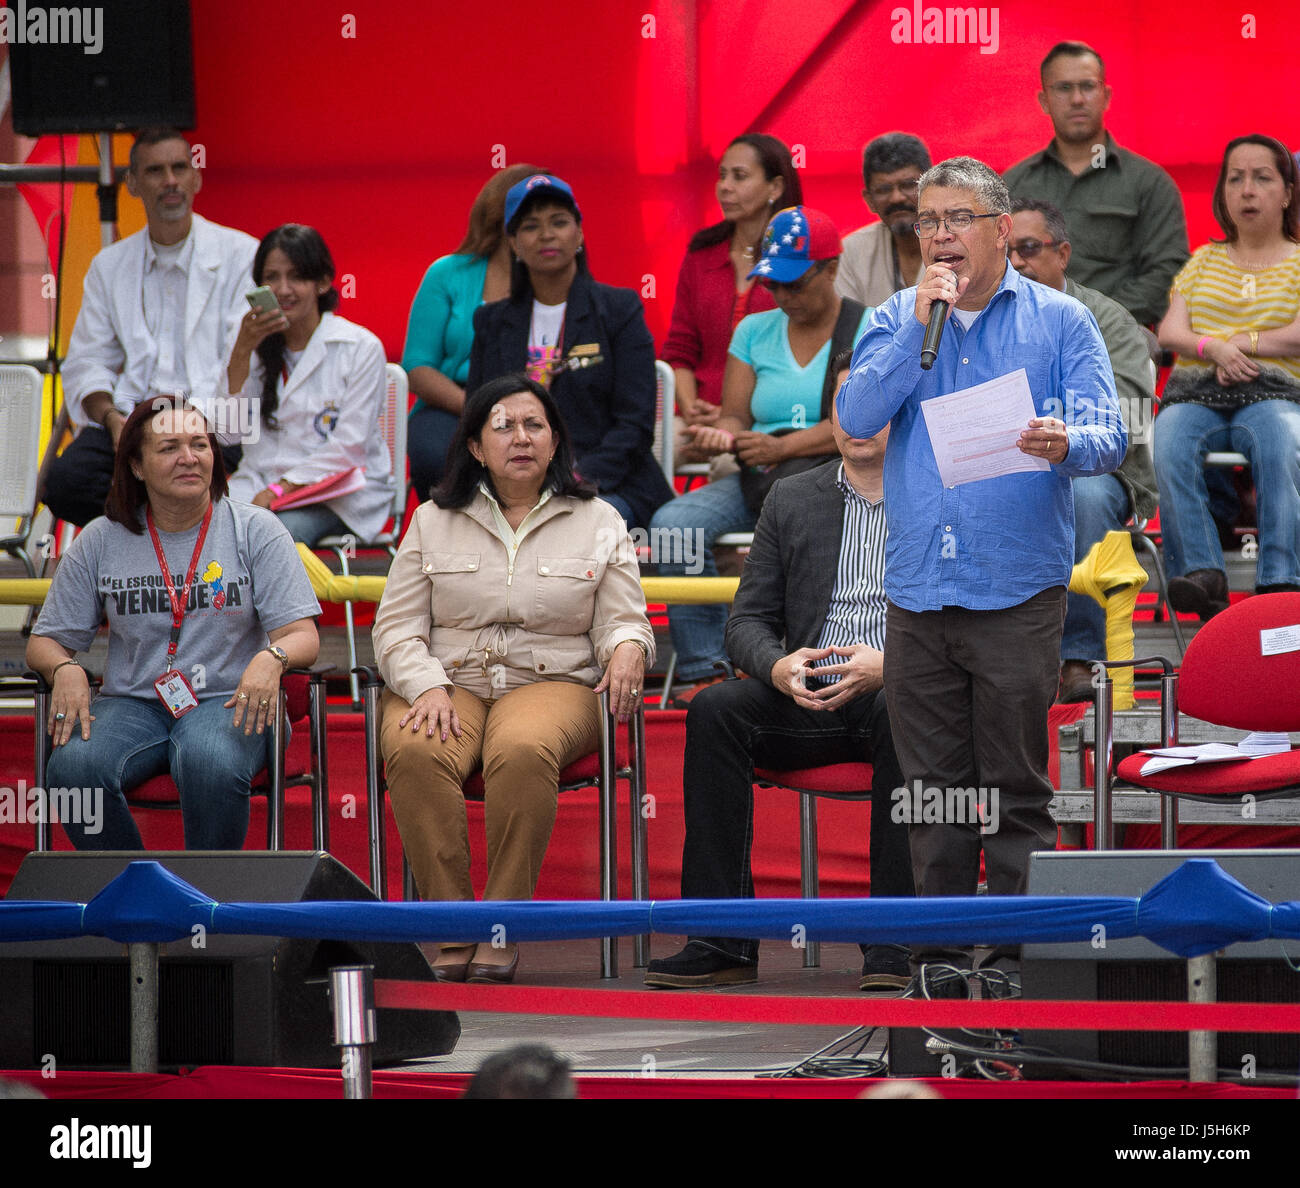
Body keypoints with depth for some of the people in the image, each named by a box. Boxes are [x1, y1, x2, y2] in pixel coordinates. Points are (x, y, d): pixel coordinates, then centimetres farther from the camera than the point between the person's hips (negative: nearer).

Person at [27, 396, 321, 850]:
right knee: (74, 766, -31)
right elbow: (45, 641, 12)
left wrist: (271, 658, -27)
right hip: (130, 704, 2)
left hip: (227, 700, -2)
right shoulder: (102, 541, 8)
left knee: (210, 765, -37)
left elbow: (302, 636, -2)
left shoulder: (254, 530, 4)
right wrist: (64, 668, -13)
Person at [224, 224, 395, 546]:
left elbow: (349, 447, -7)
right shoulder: (255, 344, 14)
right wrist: (242, 351, -7)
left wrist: (282, 489, -17)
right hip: (259, 482, 4)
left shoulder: (361, 348, -1)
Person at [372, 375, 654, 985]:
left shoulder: (598, 523, 14)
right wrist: (428, 687, -11)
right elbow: (397, 630, 9)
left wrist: (628, 647, -15)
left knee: (522, 751, -38)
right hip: (449, 681, 1)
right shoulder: (433, 522, 14)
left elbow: (623, 622, 11)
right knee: (418, 753, -35)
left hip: (551, 684, -1)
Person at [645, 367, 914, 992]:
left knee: (904, 714, -38)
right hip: (808, 699, 3)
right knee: (714, 709, -25)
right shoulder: (790, 500, 15)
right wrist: (778, 666, -12)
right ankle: (721, 941, -27)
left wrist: (888, 665, -21)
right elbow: (747, 621, 12)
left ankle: (893, 939, -35)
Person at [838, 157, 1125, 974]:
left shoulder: (1059, 322, 3)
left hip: (1016, 592, -3)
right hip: (918, 592, 3)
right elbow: (856, 416, -3)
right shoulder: (895, 321, 13)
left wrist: (1066, 444, -29)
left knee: (1017, 791, -3)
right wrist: (920, 324, -10)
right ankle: (938, 956, 14)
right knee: (933, 791, 7)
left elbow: (1108, 437, -6)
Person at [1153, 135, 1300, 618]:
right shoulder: (1204, 260, 25)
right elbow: (1169, 332, 10)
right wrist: (1215, 349, -9)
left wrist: (1236, 342, -3)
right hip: (1195, 392, 3)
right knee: (1169, 440, -34)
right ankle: (1201, 573, -41)